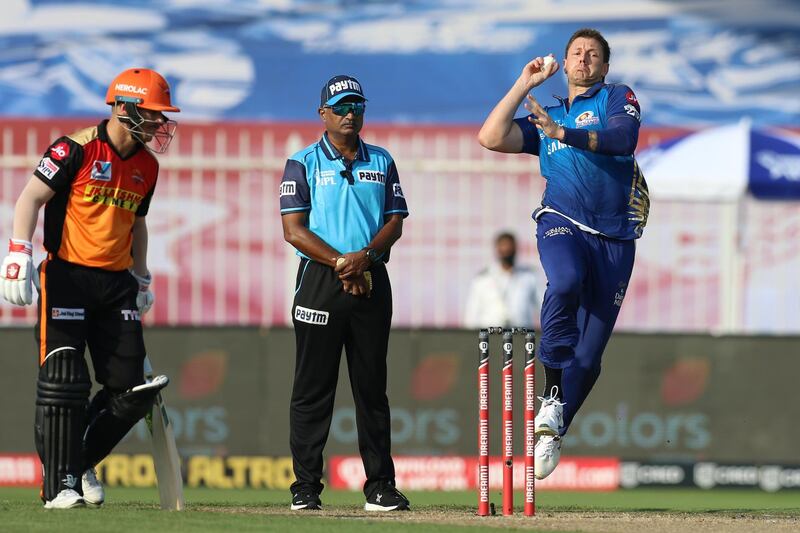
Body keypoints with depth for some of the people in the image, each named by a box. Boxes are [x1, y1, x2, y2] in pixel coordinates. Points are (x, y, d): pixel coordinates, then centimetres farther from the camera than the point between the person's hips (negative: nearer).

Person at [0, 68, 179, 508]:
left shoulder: (146, 166, 11)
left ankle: (81, 463, 20)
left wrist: (141, 278, 24)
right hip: (67, 275, -6)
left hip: (116, 283, 6)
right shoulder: (76, 149, -10)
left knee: (129, 386, 1)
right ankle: (59, 483, -6)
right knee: (64, 379, -12)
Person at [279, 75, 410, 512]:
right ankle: (305, 487, -1)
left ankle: (379, 484, 6)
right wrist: (341, 263, -15)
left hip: (372, 281, 3)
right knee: (313, 388, -3)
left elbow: (395, 222, 8)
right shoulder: (303, 164, 3)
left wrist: (365, 256, -12)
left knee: (372, 386, 5)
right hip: (319, 280, -3)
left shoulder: (381, 162, 14)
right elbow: (293, 229, -5)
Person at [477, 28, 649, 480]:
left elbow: (624, 138, -9)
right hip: (562, 223, 0)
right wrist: (524, 85, 13)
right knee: (565, 281, -35)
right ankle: (552, 396, -27)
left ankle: (553, 432, 10)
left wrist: (564, 134, -20)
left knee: (590, 350, -3)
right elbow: (492, 137, 10)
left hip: (615, 237, 0)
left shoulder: (617, 98, 12)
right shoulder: (545, 118, 24)